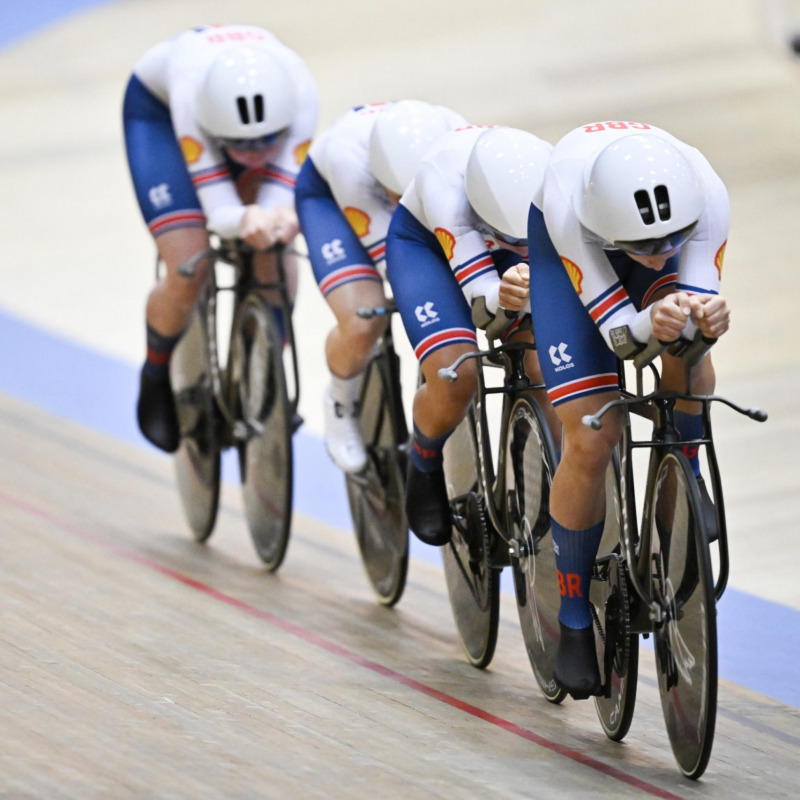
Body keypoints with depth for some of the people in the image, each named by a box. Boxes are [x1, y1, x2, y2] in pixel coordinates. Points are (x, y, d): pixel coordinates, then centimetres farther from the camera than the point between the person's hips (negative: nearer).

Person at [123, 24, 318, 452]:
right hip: (157, 104, -2)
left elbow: (281, 191, -38)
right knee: (189, 274, -18)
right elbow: (219, 212, -42)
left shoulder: (299, 93, -39)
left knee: (276, 262, -18)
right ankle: (156, 375, 13)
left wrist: (281, 219, -63)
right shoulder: (192, 92, -45)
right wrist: (246, 221, -66)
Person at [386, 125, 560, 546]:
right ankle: (424, 464, 9)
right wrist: (503, 300, -65)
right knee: (456, 381, -24)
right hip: (424, 241, -2)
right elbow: (483, 308, -42)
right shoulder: (445, 183, -41)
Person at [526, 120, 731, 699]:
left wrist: (705, 316, -52)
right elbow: (616, 331, -36)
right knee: (592, 441, -13)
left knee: (693, 378, -25)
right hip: (571, 249, -2)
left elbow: (697, 299, -29)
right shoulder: (568, 204, -43)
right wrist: (649, 326, -58)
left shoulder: (709, 198, -38)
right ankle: (575, 622, 5)